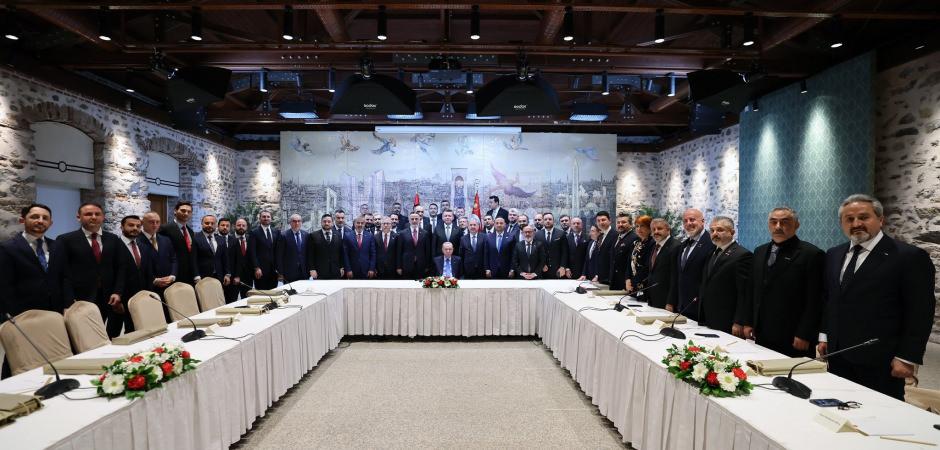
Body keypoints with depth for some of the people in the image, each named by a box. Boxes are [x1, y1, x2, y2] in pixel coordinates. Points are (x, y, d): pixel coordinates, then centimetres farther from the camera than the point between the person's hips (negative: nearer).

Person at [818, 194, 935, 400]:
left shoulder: (909, 257, -8)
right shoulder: (834, 255, 10)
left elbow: (920, 312, -9)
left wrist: (907, 358, -12)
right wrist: (824, 336, 13)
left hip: (880, 362, -5)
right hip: (838, 356, 5)